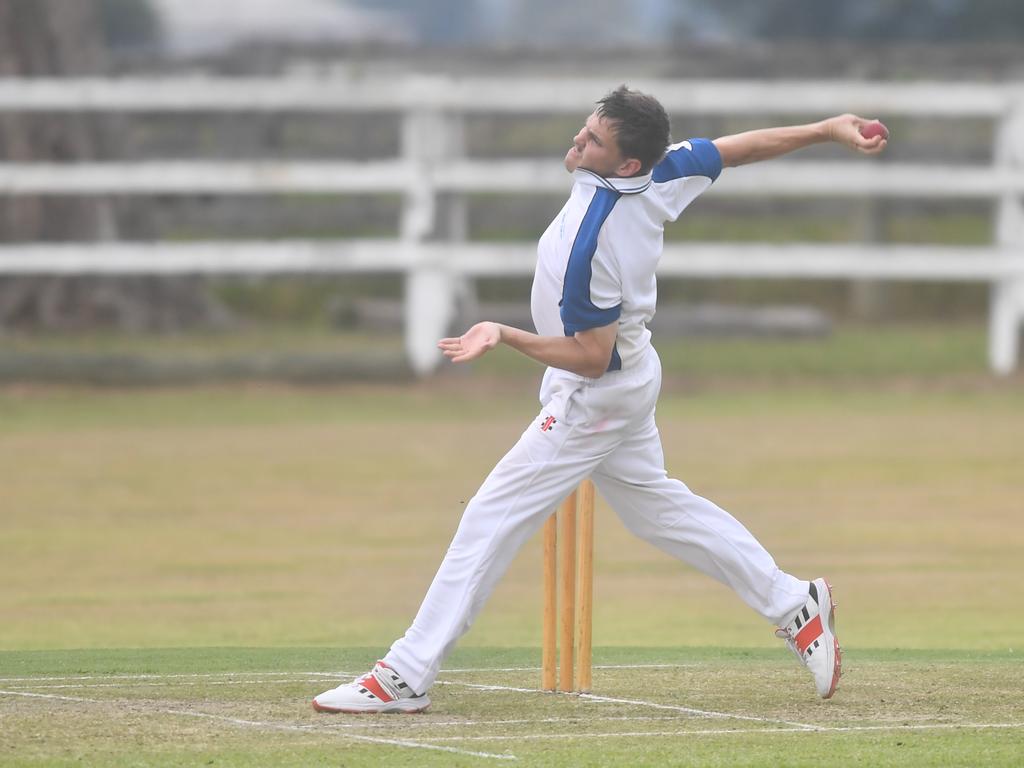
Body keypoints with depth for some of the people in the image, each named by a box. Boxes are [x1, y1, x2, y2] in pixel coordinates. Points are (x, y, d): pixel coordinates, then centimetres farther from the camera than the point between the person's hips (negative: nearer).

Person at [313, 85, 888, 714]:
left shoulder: (588, 244, -35)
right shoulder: (666, 170, -13)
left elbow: (591, 356, -28)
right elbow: (745, 147, 0)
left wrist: (507, 337, -28)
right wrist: (828, 130, 11)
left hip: (593, 395, -9)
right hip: (633, 375, 9)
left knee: (494, 518, -7)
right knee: (657, 505, 23)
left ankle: (406, 677, -7)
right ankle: (794, 605, 28)